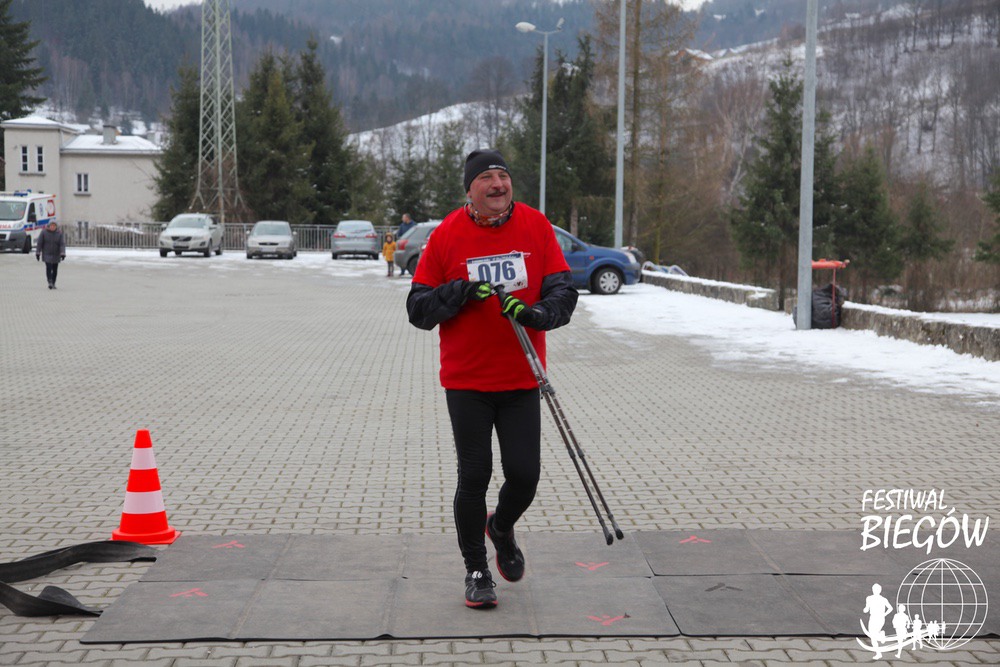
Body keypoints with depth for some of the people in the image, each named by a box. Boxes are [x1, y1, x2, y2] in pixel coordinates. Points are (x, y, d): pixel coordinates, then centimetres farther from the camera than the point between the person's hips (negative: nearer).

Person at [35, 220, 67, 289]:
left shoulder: (59, 233, -6)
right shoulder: (44, 232, -8)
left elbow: (62, 244, -11)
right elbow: (39, 243, -3)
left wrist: (63, 253, -22)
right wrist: (37, 253, -5)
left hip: (56, 255, 2)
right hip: (47, 254, -2)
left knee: (55, 269, 8)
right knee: (48, 267, -18)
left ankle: (53, 284, 20)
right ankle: (50, 283, -23)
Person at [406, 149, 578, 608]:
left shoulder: (536, 227, 0)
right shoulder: (448, 234, -4)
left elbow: (563, 292, -2)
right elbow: (418, 308, -3)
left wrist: (537, 313, -22)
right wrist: (462, 292, -19)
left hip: (521, 379, 1)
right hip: (466, 381, -1)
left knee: (524, 474, 0)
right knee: (474, 476, 2)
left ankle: (502, 528, 35)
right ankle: (476, 571, 21)